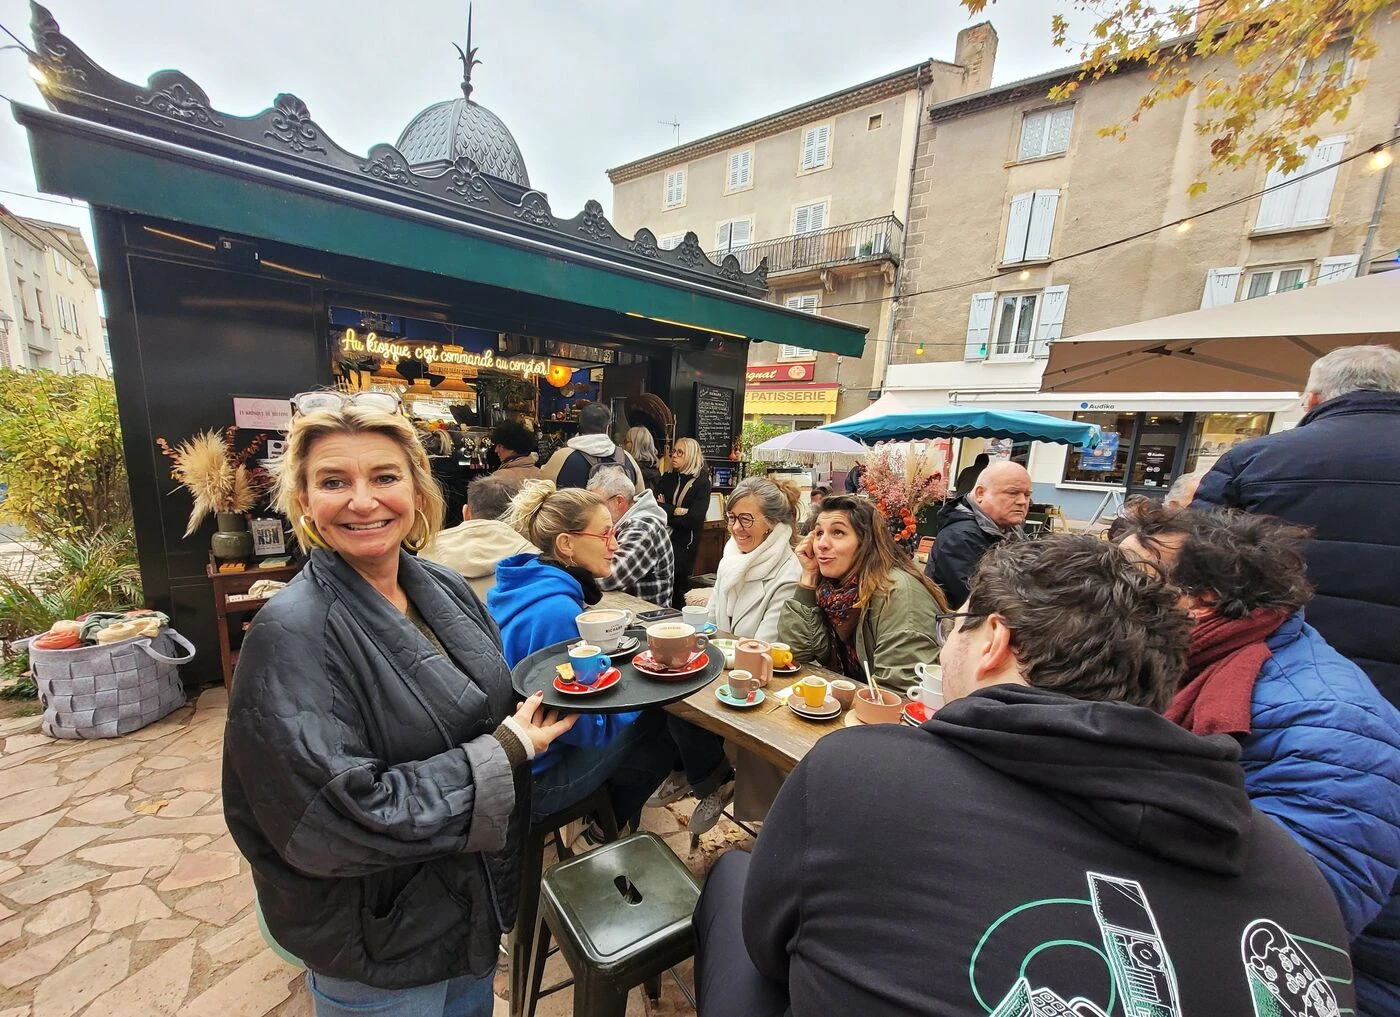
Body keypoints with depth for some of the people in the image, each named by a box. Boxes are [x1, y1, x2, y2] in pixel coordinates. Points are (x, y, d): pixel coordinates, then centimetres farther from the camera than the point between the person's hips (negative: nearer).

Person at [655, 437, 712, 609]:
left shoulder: (702, 482, -5)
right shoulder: (667, 479, 11)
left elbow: (694, 518, -16)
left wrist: (665, 511, -8)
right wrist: (676, 510, -15)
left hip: (685, 545, -4)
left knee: (678, 596, 2)